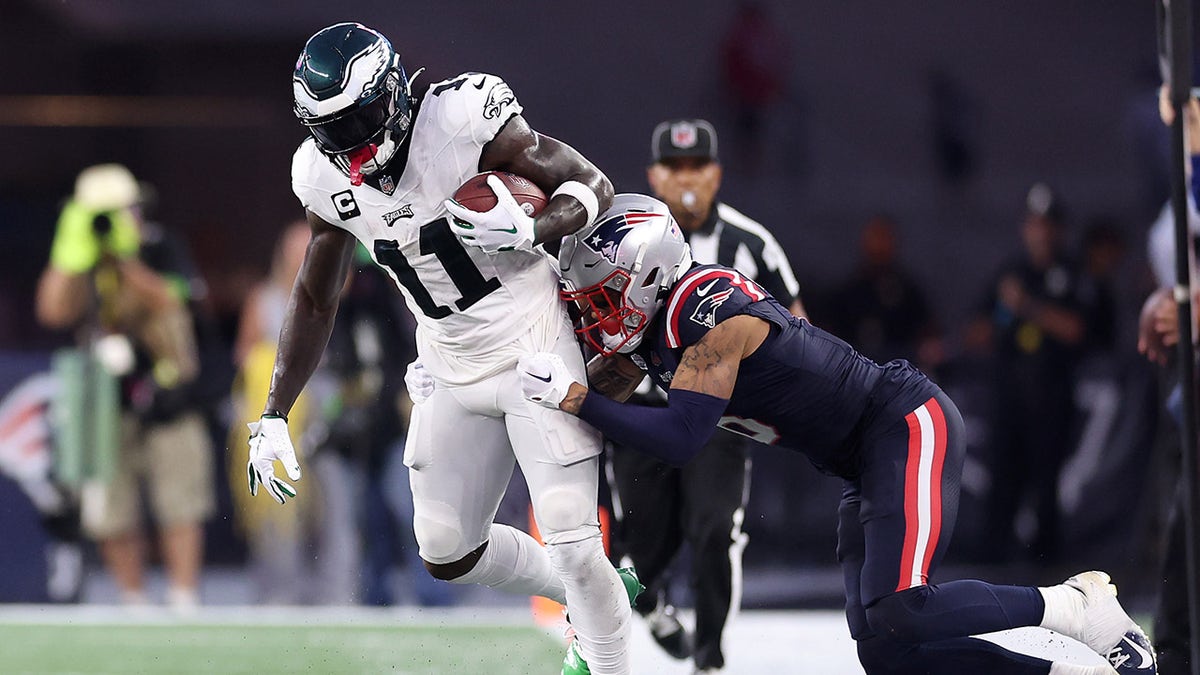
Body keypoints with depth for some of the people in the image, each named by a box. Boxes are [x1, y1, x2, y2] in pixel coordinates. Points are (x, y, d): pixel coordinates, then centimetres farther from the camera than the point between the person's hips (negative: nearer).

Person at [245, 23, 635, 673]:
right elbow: (315, 299, 9)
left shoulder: (463, 118, -23)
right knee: (447, 557, 10)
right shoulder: (326, 177, -5)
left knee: (572, 542, -12)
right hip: (452, 369, 6)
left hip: (533, 350, -6)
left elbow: (592, 186, -13)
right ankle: (584, 596, 33)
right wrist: (272, 417, 6)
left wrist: (529, 230, -34)